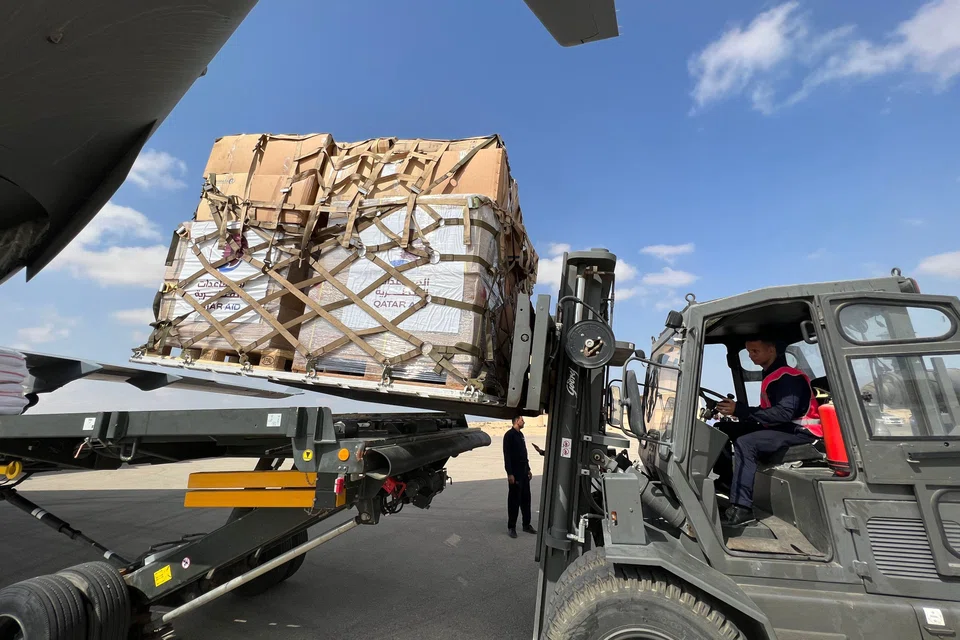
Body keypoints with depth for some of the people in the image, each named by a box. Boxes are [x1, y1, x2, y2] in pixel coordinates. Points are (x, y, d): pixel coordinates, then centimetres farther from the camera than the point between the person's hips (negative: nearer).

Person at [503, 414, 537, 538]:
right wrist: (509, 473, -20)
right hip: (515, 472, -8)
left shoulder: (521, 434, 14)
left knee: (526, 498, 12)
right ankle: (511, 527, 10)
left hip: (524, 472, 8)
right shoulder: (509, 435, -13)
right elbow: (507, 455, -17)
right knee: (514, 500, 0)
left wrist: (528, 469, 18)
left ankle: (526, 524, 22)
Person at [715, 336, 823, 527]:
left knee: (745, 443, -30)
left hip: (801, 432, -9)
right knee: (723, 429, -5)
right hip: (783, 427, 9)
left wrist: (740, 410, -29)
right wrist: (736, 410, -6)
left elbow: (784, 413, -28)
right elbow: (768, 412, 11)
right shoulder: (771, 376, 16)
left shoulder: (788, 376, -14)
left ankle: (741, 508, -28)